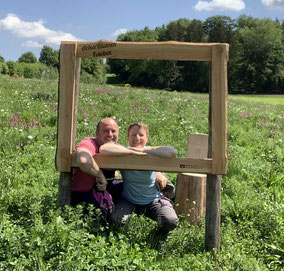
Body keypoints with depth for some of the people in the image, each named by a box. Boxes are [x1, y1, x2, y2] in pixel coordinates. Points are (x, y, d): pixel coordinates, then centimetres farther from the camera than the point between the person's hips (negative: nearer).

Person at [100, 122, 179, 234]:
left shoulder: (151, 153, -12)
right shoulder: (124, 151, -13)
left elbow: (173, 152, -33)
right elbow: (103, 149, -34)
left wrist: (143, 150, -30)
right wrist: (133, 151, -32)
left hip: (153, 200, 0)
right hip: (129, 201, 0)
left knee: (171, 222, -23)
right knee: (115, 220, -26)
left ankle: (160, 234, 14)